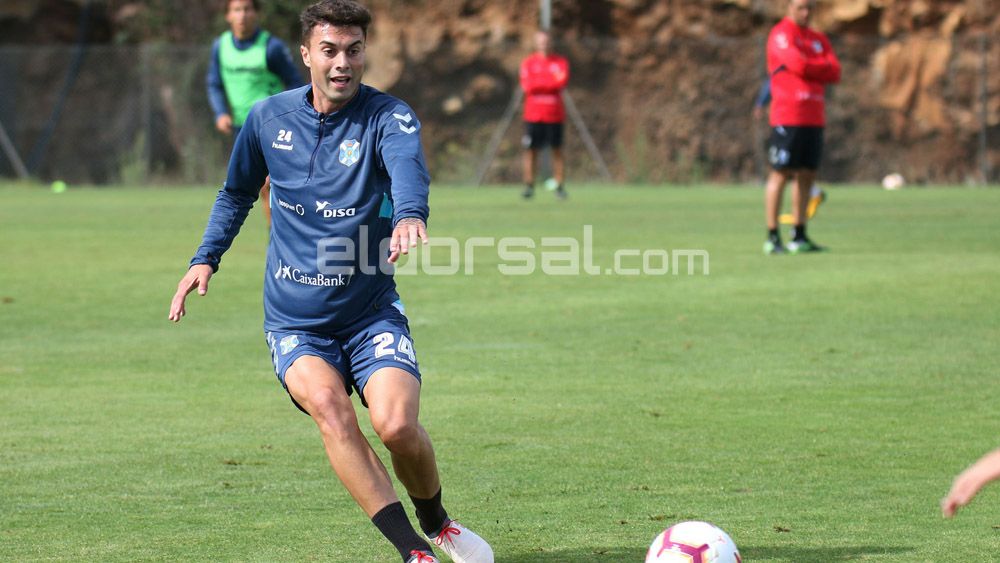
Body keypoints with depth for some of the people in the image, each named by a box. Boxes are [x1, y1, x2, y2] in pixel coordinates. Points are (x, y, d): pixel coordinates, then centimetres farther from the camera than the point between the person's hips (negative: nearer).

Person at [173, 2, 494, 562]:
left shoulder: (388, 116, -11)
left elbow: (407, 164, -35)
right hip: (294, 323, 1)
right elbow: (237, 193, 20)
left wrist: (409, 214, -57)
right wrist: (206, 259, 8)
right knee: (329, 406, -28)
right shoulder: (269, 118, 0)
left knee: (397, 424, -22)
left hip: (372, 313, -1)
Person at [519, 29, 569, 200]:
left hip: (555, 115, 0)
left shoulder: (561, 62, 7)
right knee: (531, 150, -2)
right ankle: (529, 185, 3)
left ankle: (560, 186, 2)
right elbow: (527, 85, -6)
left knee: (557, 150, 0)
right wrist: (552, 82, -6)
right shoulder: (528, 62, 7)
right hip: (533, 114, 0)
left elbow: (562, 82, -8)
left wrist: (538, 84, -8)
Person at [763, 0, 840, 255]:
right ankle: (772, 238, -6)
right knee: (780, 174, -7)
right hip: (788, 117, -7)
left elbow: (835, 73, 6)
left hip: (814, 118, 7)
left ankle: (799, 236, 12)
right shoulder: (781, 34, -4)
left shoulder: (819, 38, 18)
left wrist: (809, 67, -7)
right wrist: (822, 67, -1)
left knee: (807, 176, 7)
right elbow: (797, 64, -18)